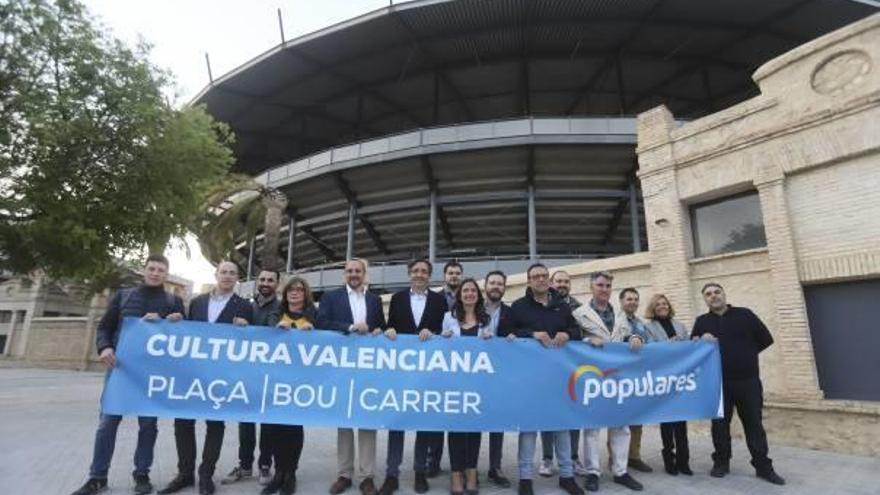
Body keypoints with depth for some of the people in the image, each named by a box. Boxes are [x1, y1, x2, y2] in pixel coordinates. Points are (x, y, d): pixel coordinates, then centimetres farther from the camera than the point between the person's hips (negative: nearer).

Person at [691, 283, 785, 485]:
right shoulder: (701, 321, 7)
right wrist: (701, 340, -16)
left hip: (748, 380, -1)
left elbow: (766, 339, 6)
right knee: (720, 424, 8)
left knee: (754, 424, 6)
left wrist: (746, 353, 3)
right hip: (717, 382, 1)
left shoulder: (744, 314, 3)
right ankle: (721, 462, 21)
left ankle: (763, 467, 18)